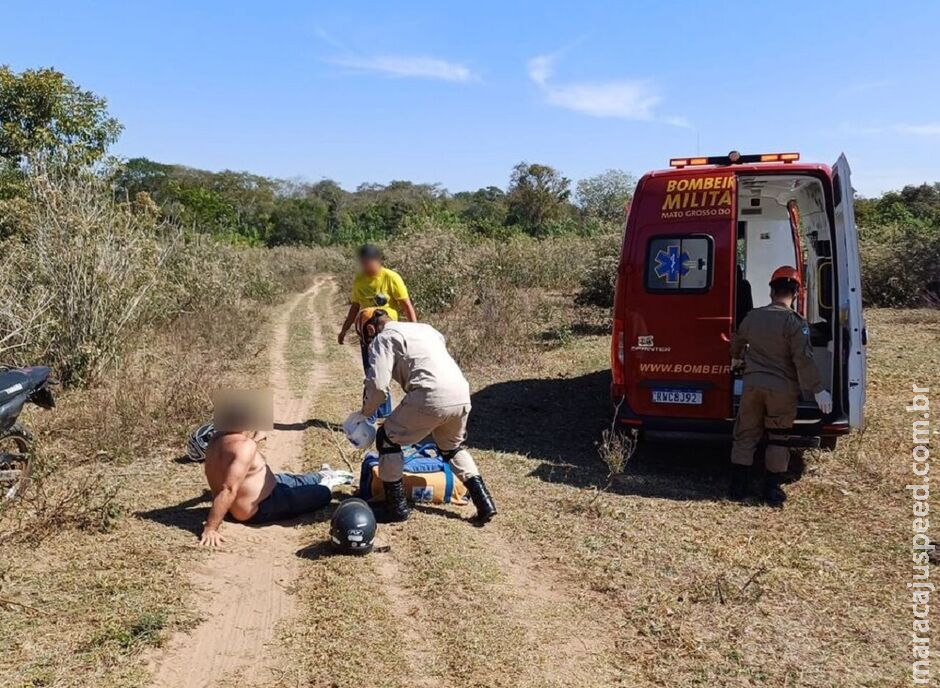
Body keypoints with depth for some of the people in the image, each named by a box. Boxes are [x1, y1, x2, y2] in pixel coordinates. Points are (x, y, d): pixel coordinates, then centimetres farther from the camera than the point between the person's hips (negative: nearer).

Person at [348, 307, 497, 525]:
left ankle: (396, 507, 17)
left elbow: (378, 385, -6)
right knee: (452, 447, 30)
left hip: (430, 398, -7)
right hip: (462, 395, 7)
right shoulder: (425, 328, 30)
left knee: (388, 440, 14)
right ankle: (484, 502, 20)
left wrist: (365, 413, 11)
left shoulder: (384, 339, 6)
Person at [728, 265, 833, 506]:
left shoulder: (753, 316, 5)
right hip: (782, 388, -4)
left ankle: (737, 486, 14)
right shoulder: (795, 322, -12)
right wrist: (818, 390, -16)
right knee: (778, 438, 10)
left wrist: (736, 358, 46)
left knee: (746, 434, 12)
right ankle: (772, 489, 13)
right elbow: (804, 359, -19)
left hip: (753, 384, 4)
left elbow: (737, 340, 24)